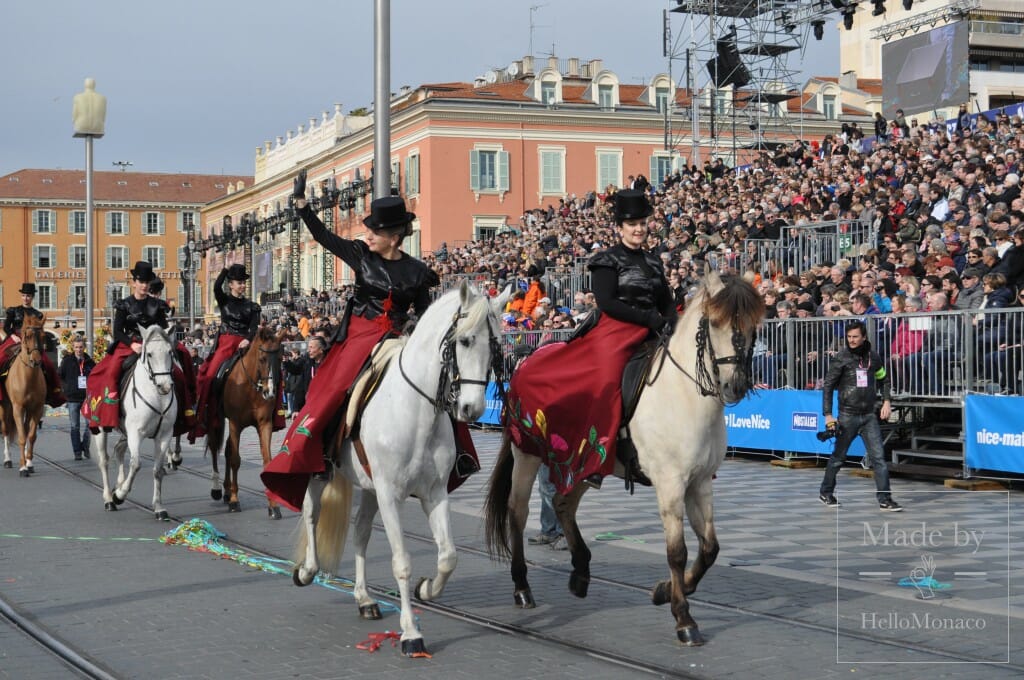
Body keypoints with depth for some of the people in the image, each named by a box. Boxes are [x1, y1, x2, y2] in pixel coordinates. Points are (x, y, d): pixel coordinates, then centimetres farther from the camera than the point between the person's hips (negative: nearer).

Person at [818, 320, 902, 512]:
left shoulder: (873, 357, 4)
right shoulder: (842, 358, -6)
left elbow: (884, 379, 21)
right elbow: (828, 386, -4)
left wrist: (886, 401, 8)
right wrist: (828, 414, -10)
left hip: (869, 415, 3)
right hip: (848, 415, -3)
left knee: (878, 457, -6)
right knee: (838, 457, 9)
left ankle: (885, 500, -5)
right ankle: (826, 492, 28)